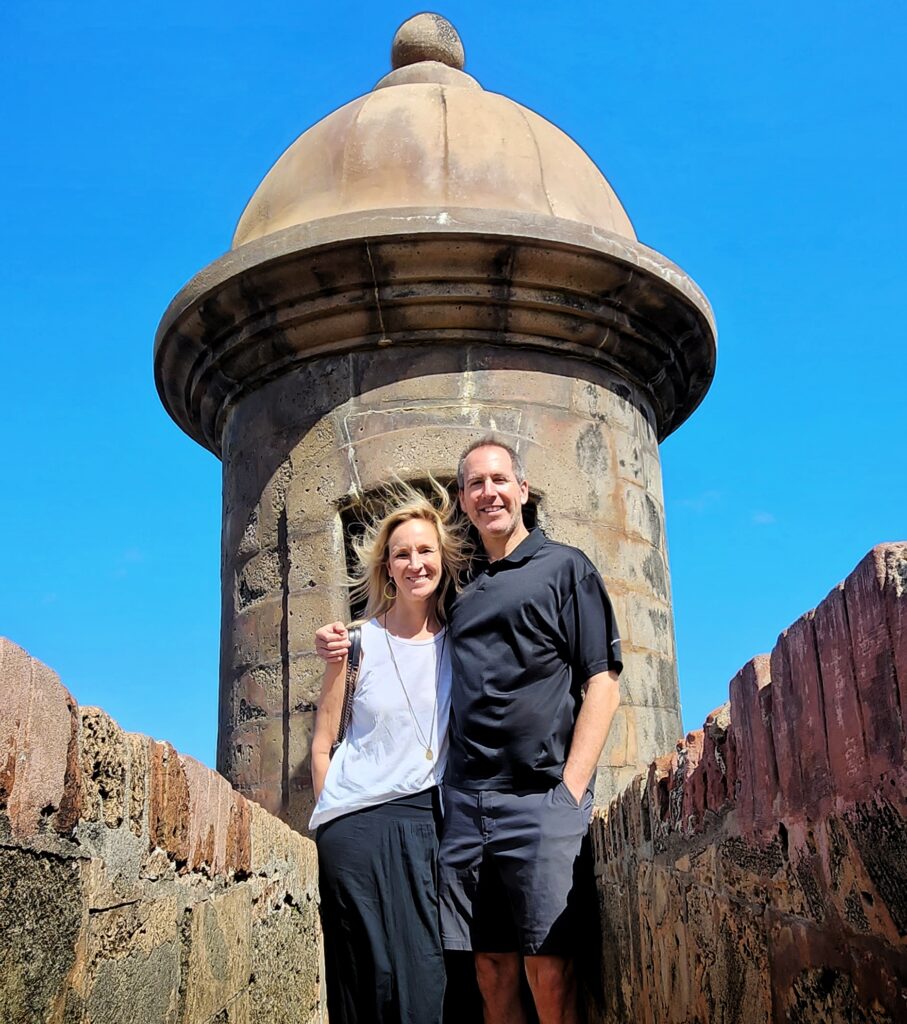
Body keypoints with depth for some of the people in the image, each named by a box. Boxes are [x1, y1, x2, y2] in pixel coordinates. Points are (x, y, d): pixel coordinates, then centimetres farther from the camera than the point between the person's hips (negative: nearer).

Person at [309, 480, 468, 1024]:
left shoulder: (458, 643, 5)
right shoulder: (359, 643, -1)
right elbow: (323, 744, 4)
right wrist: (334, 818, 1)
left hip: (429, 822, 2)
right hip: (359, 828, -2)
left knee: (427, 977, 0)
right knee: (370, 975, 2)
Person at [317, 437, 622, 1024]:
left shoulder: (565, 567, 7)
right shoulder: (461, 589, 21)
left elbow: (602, 685, 0)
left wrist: (570, 792, -10)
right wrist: (350, 648, 14)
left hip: (539, 800, -4)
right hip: (464, 805, 4)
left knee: (550, 976, -5)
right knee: (492, 974, 5)